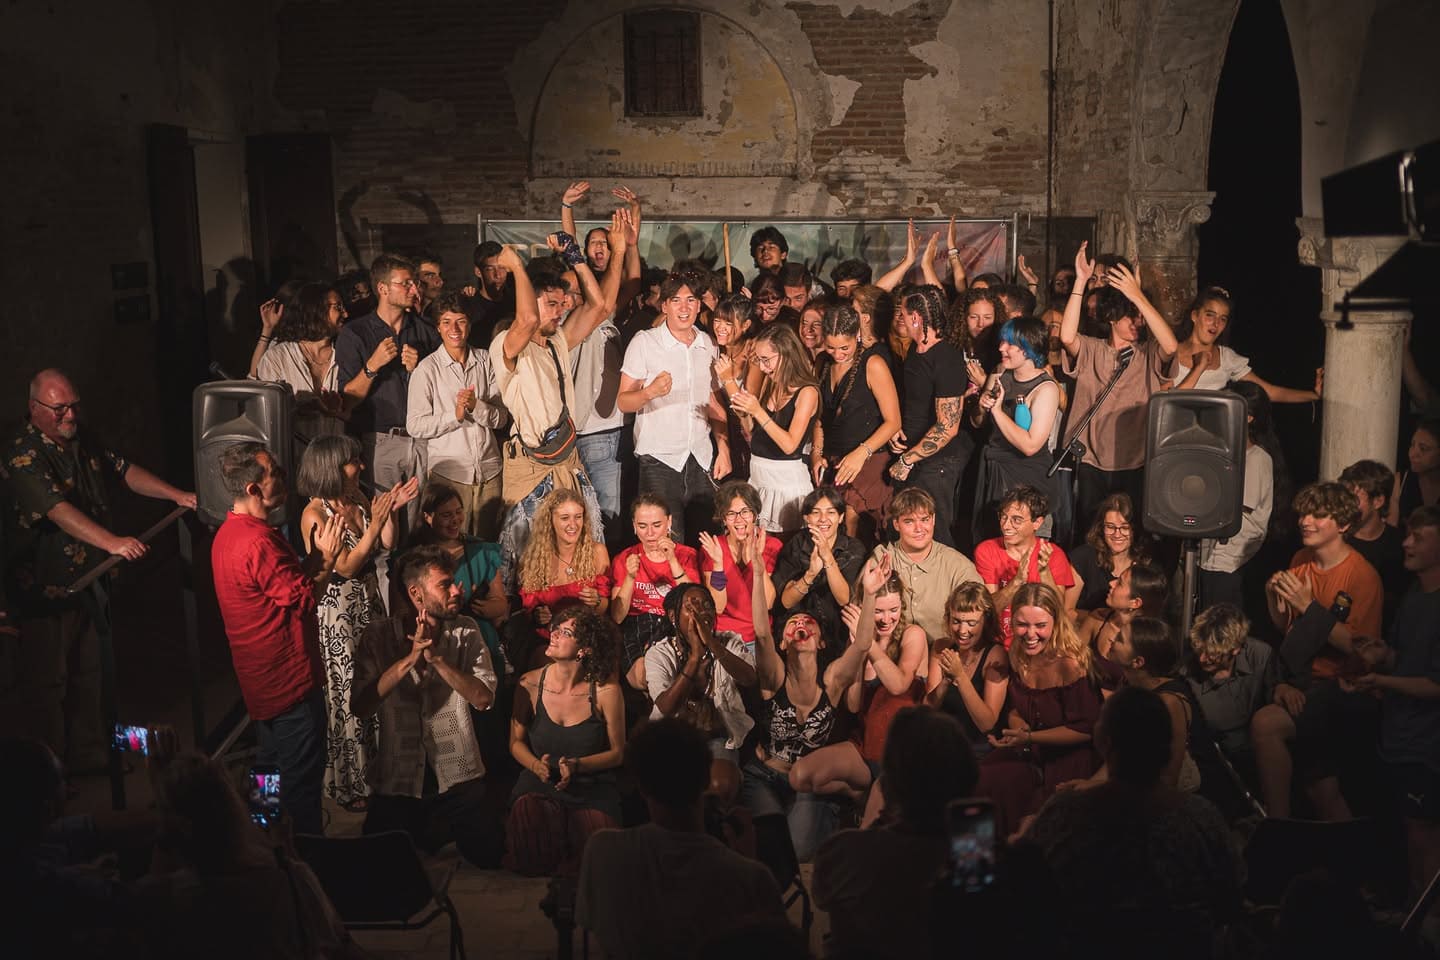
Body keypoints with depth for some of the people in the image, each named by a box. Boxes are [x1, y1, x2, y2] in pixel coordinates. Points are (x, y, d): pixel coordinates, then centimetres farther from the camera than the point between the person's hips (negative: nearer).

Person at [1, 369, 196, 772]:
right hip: (44, 591, -8)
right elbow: (59, 511, -33)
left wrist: (176, 495, -5)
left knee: (88, 673, 18)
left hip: (88, 580, 8)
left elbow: (126, 471, 10)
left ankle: (88, 754, 32)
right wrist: (112, 542, -45)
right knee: (44, 682, 3)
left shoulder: (83, 441, 6)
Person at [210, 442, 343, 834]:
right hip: (290, 678, -11)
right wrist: (327, 559, -11)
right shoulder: (259, 543, -26)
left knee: (275, 770, 22)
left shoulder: (230, 533, 8)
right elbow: (304, 599, -22)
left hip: (262, 678, 11)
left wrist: (316, 555, 6)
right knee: (303, 777, 1)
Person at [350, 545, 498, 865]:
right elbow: (360, 706, -17)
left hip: (459, 777, 1)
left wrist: (437, 659, -22)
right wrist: (409, 659, -25)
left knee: (485, 856, 5)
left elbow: (483, 698, -13)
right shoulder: (379, 636, -6)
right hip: (397, 780, -1)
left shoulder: (466, 632, -2)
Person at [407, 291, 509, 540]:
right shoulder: (428, 368, -2)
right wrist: (455, 414, -17)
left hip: (489, 471, 3)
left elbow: (502, 418, 3)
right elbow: (415, 426, -8)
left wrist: (476, 406, -15)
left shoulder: (485, 361, 7)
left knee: (487, 543, 9)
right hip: (448, 472, -3)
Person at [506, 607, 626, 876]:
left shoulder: (606, 691, -11)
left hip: (593, 790, 0)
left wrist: (577, 765, -17)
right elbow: (516, 742, 8)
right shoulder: (530, 685, -5)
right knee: (532, 862, -29)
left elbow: (617, 753, -1)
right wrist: (537, 766, -13)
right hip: (538, 785, 1)